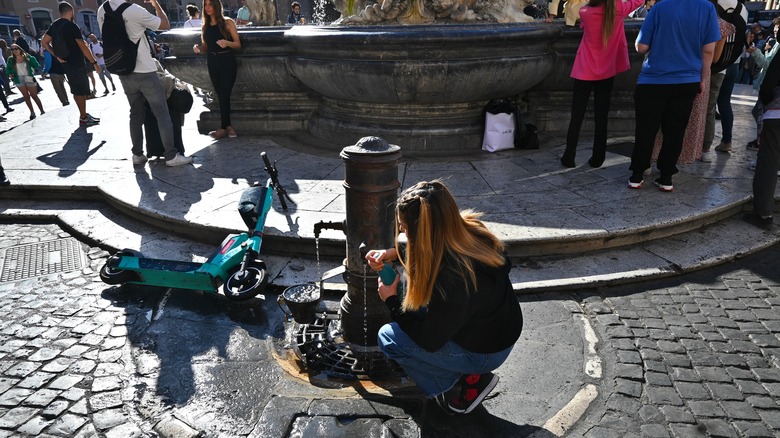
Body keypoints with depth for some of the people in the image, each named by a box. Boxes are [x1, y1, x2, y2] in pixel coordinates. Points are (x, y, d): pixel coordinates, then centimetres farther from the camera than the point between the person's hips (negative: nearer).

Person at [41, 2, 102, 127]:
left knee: (77, 90, 16)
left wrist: (56, 55, 5)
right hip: (76, 63, -8)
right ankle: (84, 118, 1)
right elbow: (83, 47, -17)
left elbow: (44, 42, 9)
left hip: (66, 63, 8)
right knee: (81, 91, -3)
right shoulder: (72, 26, -14)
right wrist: (94, 62, -12)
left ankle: (83, 114, 24)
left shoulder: (54, 25, 10)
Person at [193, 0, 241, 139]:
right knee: (220, 96, 5)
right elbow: (206, 48, 15)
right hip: (213, 63, 5)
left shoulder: (228, 23, -3)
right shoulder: (205, 26, 11)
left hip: (227, 62, -5)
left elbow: (238, 44, -5)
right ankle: (228, 126, 10)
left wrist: (227, 43, -24)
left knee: (224, 95, -7)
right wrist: (198, 48, -6)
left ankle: (223, 128, -1)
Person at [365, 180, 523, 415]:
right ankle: (464, 369, 15)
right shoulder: (468, 228, -16)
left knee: (388, 338, -5)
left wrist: (392, 301, -10)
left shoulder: (453, 280, -38)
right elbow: (427, 252, 8)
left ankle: (470, 378, 6)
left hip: (485, 352, -7)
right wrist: (393, 253, -5)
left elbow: (429, 340, -21)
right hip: (500, 325, 8)